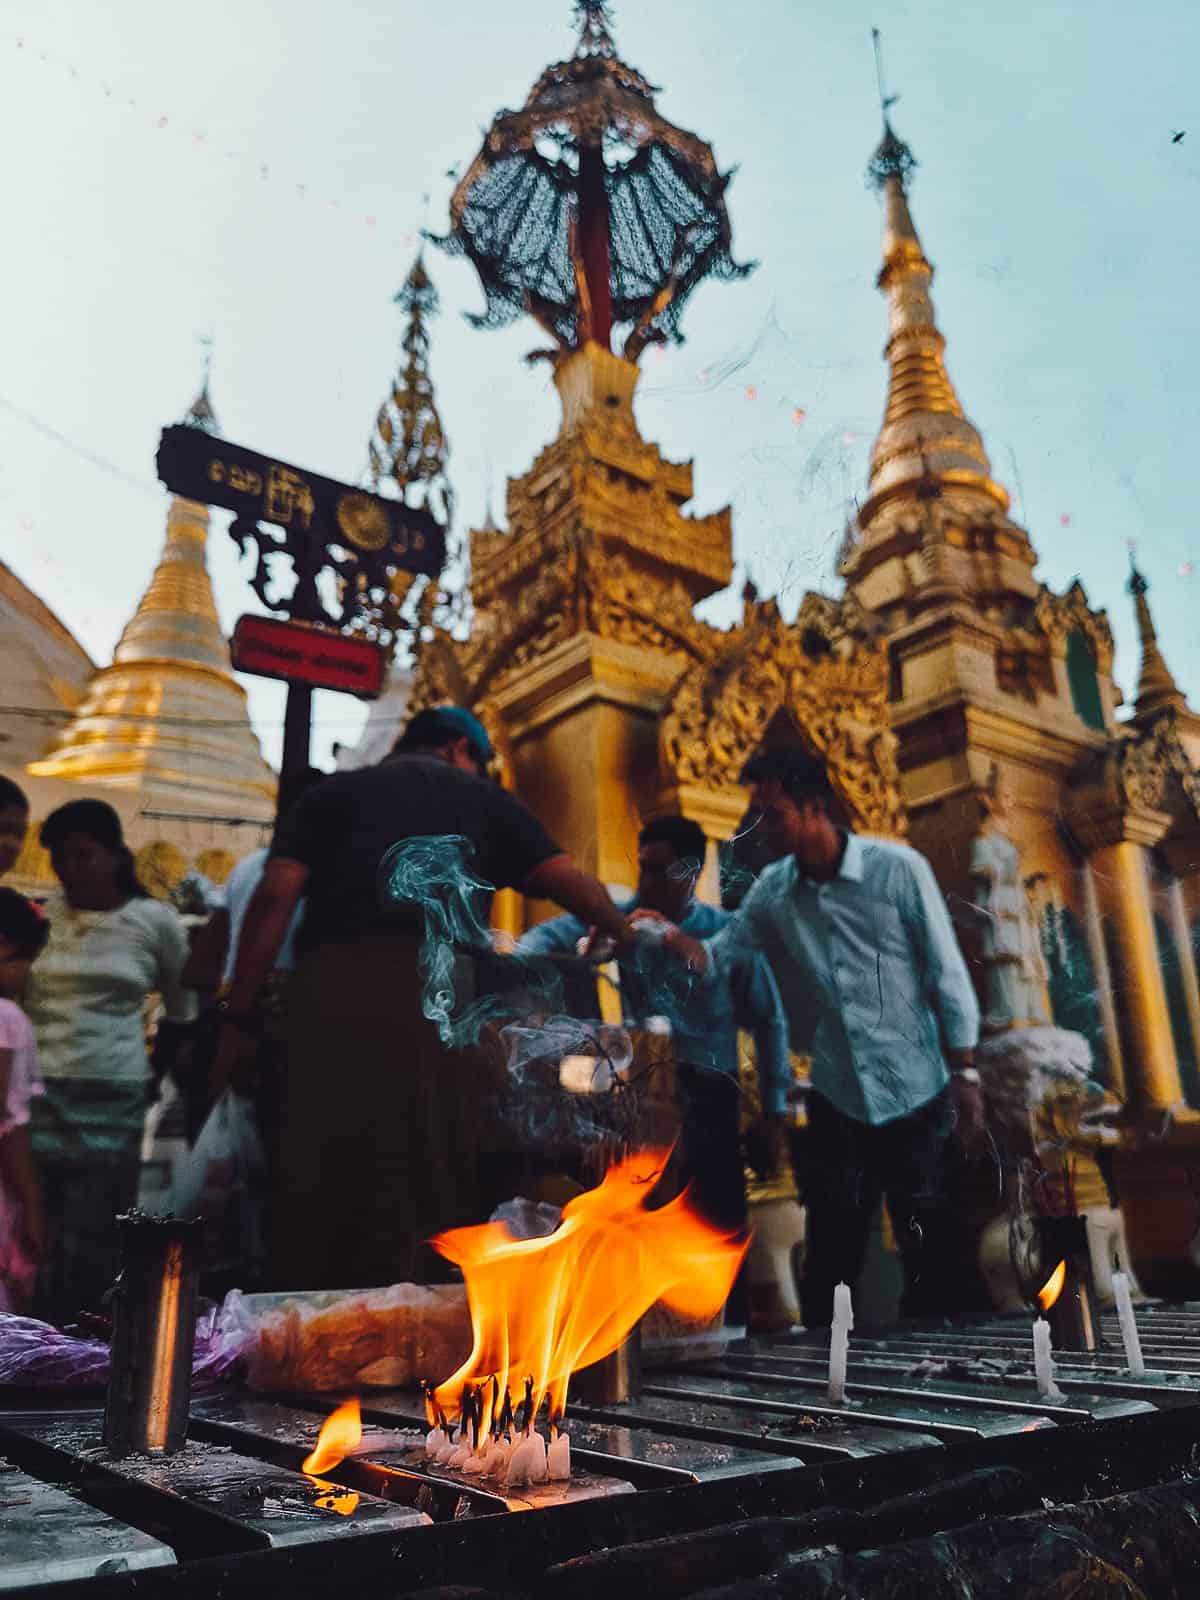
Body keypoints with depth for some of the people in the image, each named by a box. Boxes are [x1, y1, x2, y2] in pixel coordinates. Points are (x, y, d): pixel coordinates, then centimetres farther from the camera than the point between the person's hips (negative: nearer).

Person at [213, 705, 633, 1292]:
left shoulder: (330, 794, 22)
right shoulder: (482, 799, 21)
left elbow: (273, 898, 8)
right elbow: (575, 888, 15)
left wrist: (238, 1017, 6)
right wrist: (630, 937, 31)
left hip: (328, 989, 1)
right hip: (436, 989, -1)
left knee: (319, 1179, 6)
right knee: (431, 1183, 5)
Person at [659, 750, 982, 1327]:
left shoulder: (897, 868, -11)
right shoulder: (771, 890, 1)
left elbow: (948, 973, -8)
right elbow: (716, 954, -3)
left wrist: (964, 1073, -8)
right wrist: (672, 937, -24)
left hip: (915, 1092, -3)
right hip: (836, 1099, 3)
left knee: (928, 1249, 9)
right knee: (830, 1253, 12)